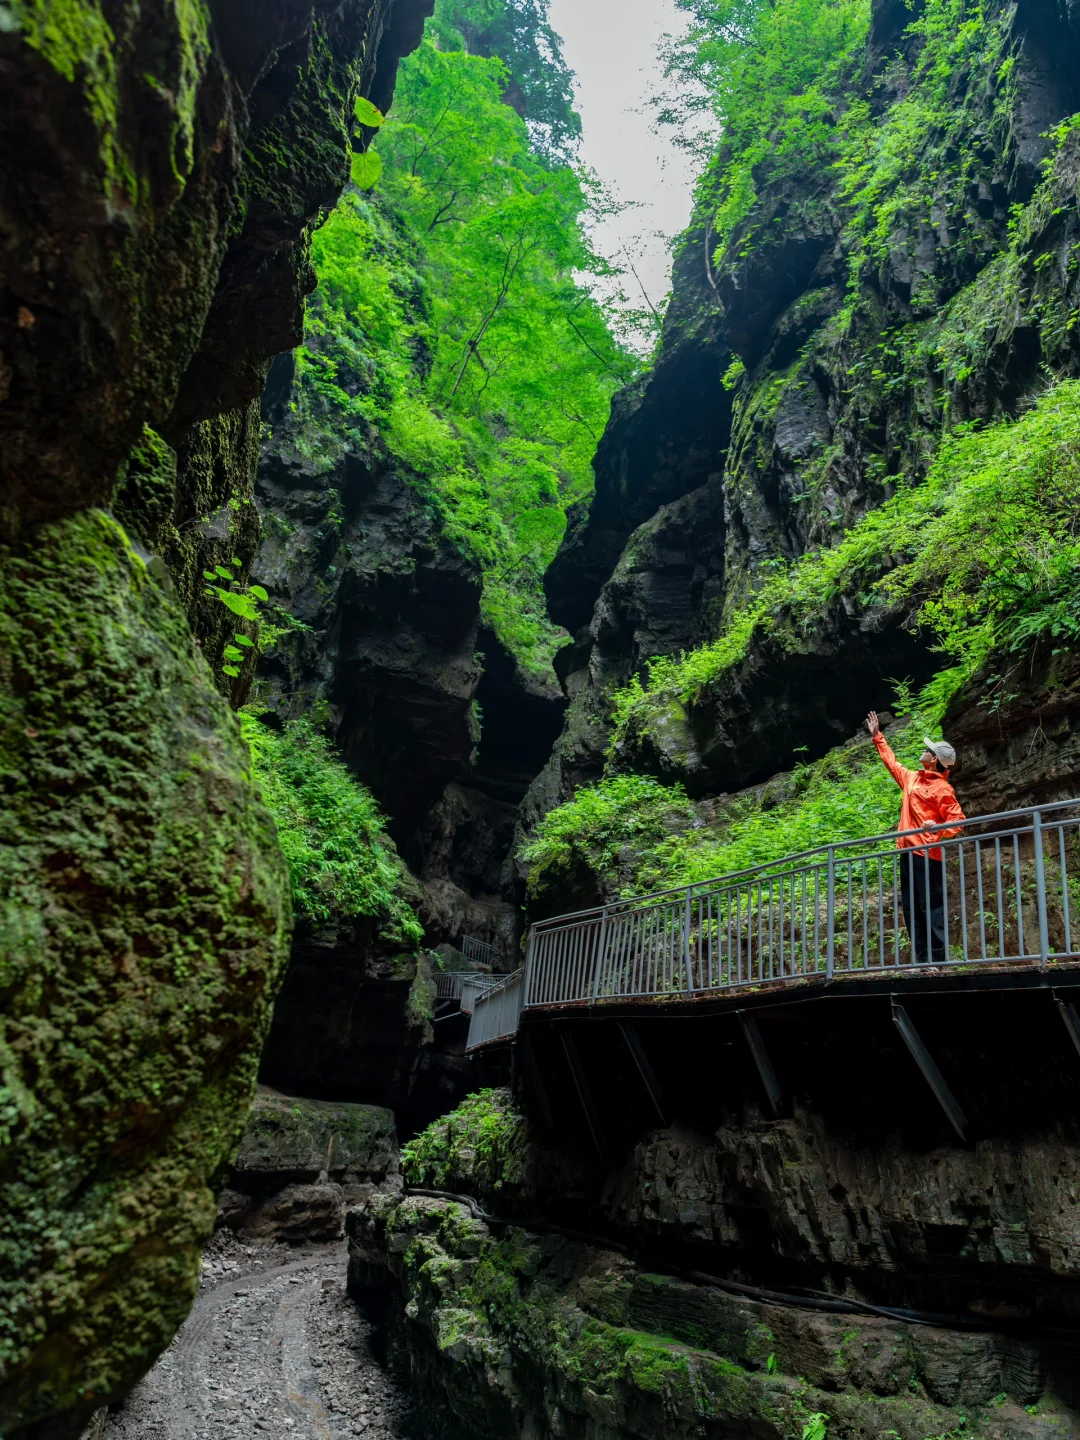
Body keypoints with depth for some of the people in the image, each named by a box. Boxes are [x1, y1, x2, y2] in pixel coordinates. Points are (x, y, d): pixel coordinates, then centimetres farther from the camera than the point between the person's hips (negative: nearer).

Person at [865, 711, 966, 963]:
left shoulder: (942, 789, -7)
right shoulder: (912, 778, 16)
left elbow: (957, 821, -12)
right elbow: (892, 762, 33)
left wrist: (938, 830, -31)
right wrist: (877, 736, 38)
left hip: (927, 854, -8)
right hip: (907, 852, 8)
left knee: (932, 907, -8)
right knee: (911, 909, 7)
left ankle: (940, 959, -6)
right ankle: (922, 959, 11)